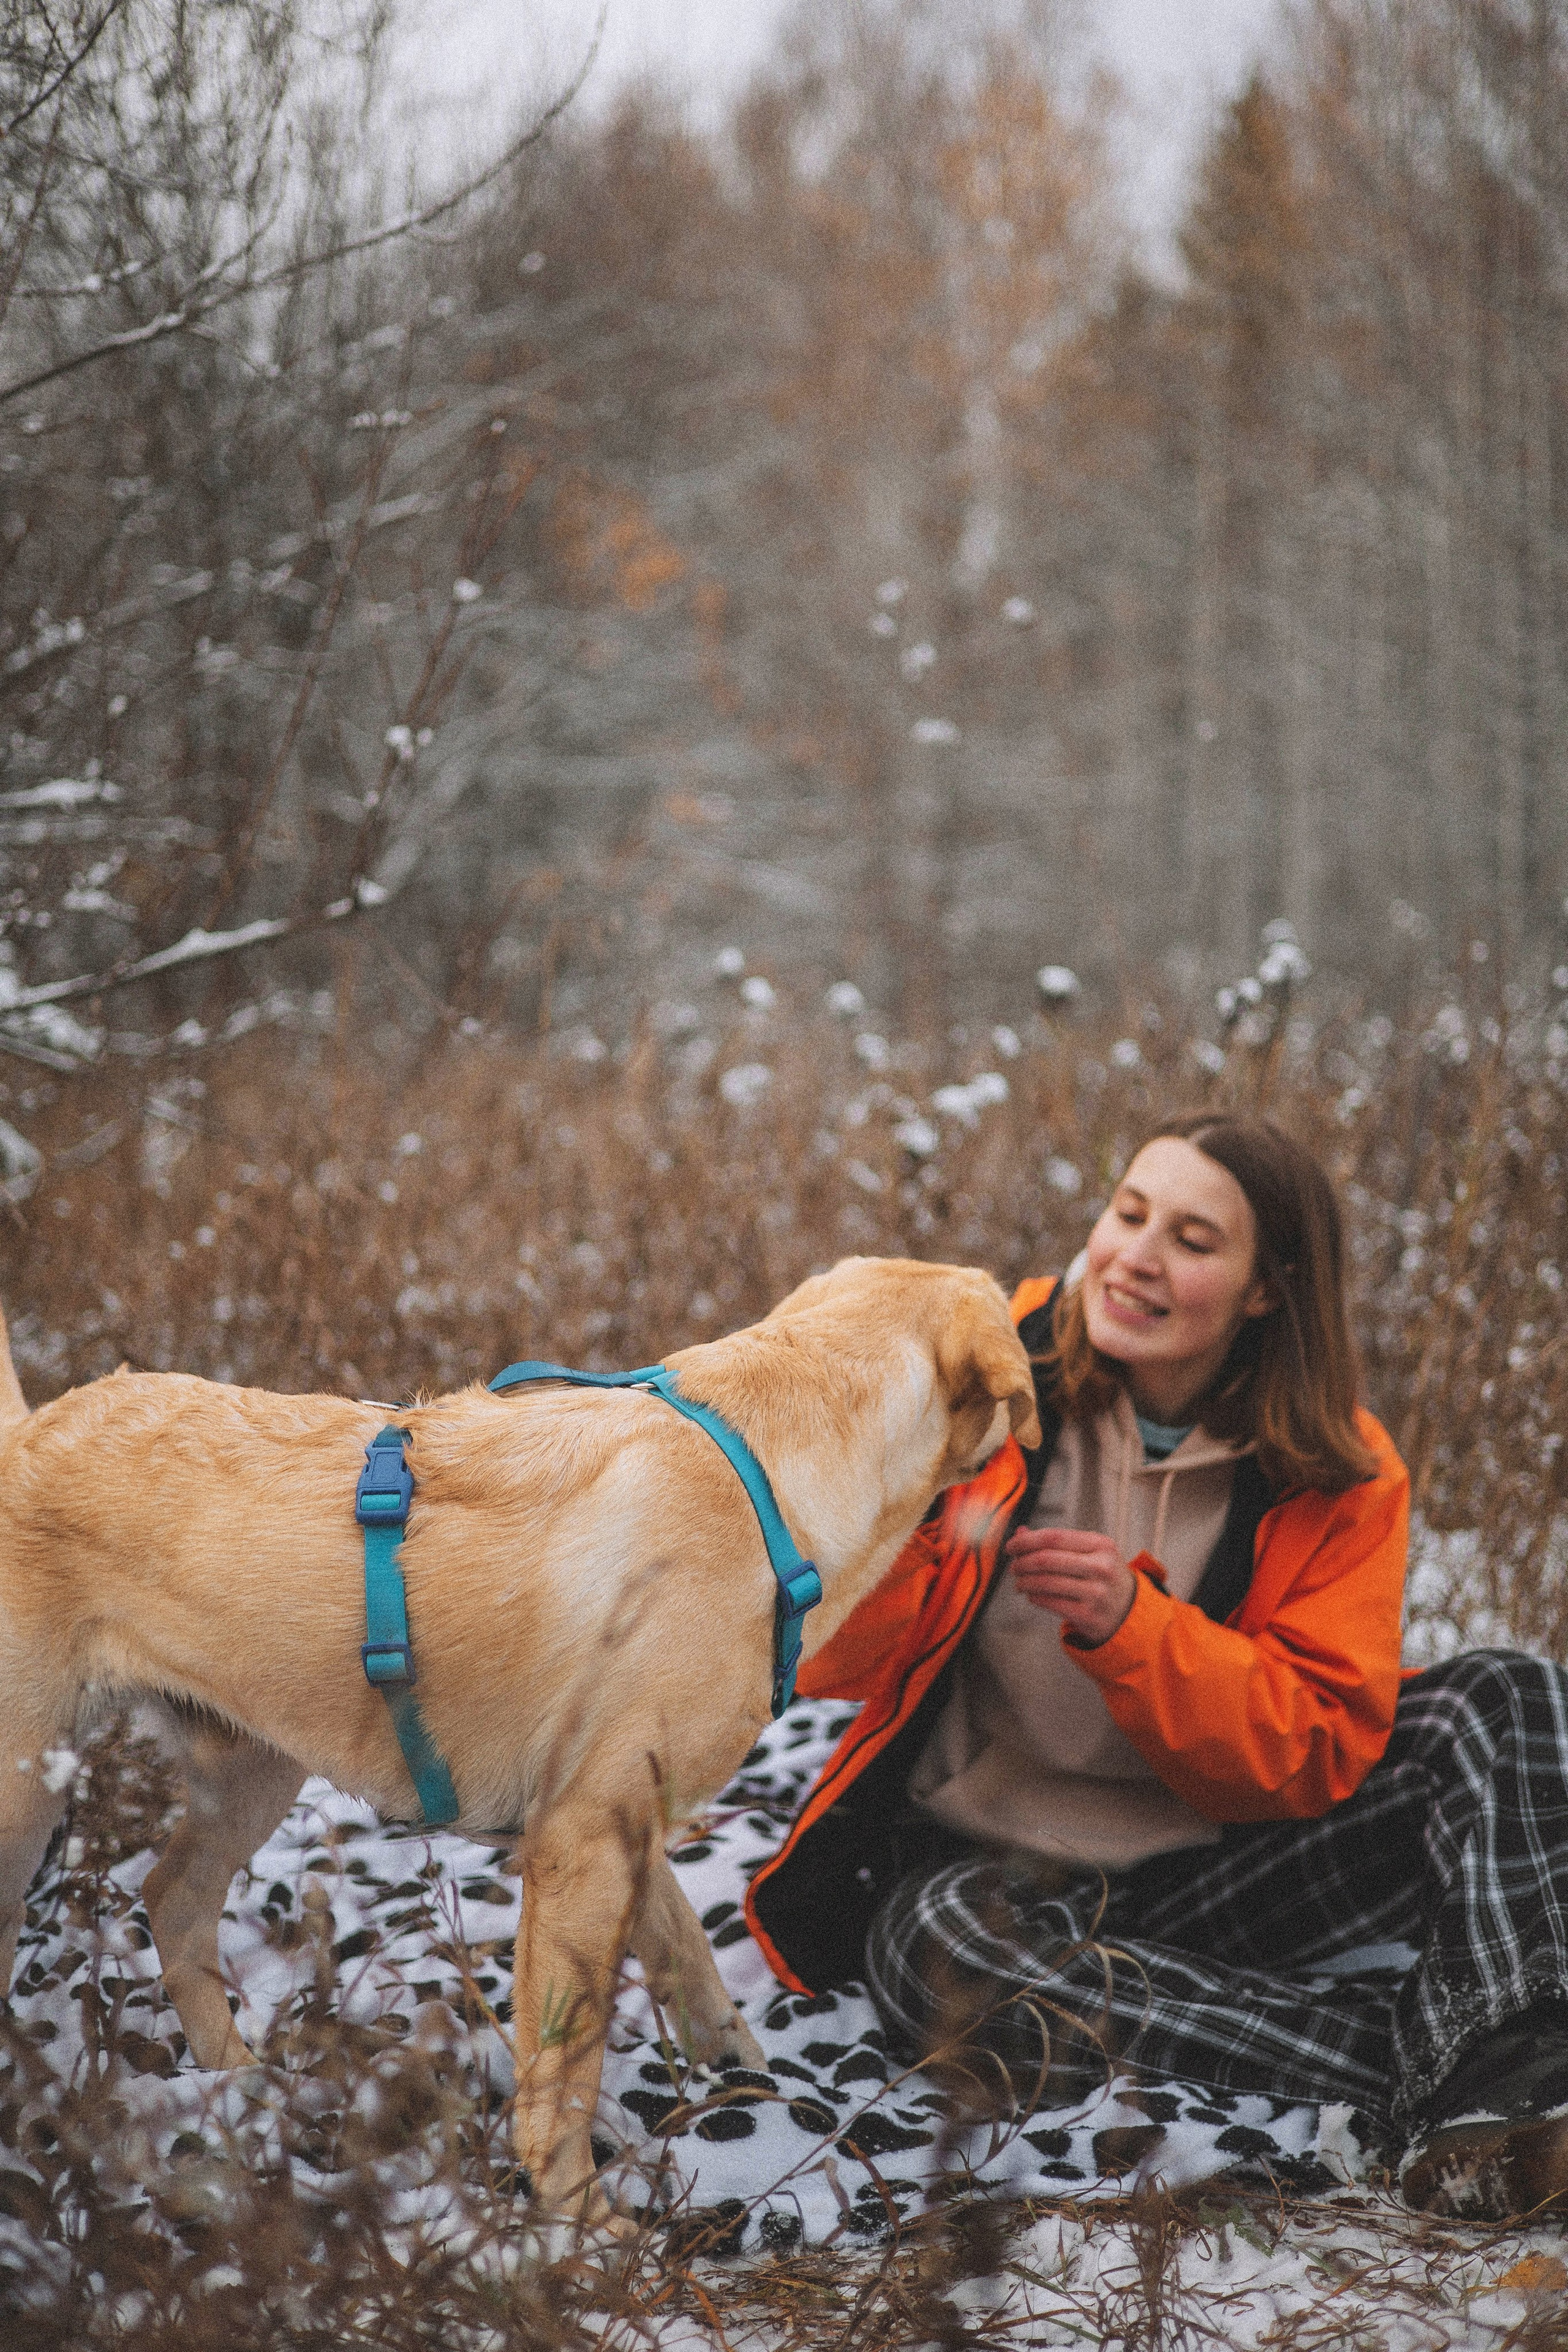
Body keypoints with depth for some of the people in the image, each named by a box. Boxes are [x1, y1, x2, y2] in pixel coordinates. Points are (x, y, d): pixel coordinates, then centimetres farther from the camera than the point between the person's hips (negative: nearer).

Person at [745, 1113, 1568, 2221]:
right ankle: (1433, 2054, -27)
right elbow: (827, 1663, -9)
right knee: (948, 1957, -37)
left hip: (1200, 1870, 2)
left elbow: (1316, 1749, -10)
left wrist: (1128, 1626, -25)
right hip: (981, 1865, -1)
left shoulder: (1341, 1474, -3)